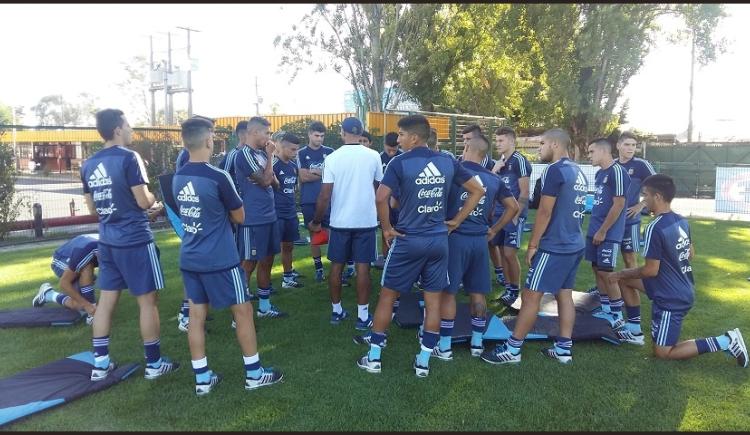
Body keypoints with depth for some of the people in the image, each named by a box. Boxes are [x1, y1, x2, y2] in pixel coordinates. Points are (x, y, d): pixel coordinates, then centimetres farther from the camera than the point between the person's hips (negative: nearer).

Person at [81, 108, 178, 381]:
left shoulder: (88, 164, 8)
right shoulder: (129, 158, -14)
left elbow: (92, 208, 15)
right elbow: (144, 202, -16)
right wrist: (156, 194, 4)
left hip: (107, 241, 7)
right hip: (135, 241, -7)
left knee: (106, 300, 13)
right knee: (148, 301, 3)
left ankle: (100, 363, 20)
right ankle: (154, 364, 12)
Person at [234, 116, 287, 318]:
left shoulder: (261, 153, 13)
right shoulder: (245, 155, -14)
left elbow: (274, 183, 15)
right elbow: (265, 180, -18)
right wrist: (270, 156, -8)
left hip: (269, 217, 9)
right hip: (253, 221, -9)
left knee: (267, 261, 14)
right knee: (248, 264, -4)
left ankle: (264, 306, 27)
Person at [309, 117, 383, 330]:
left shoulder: (333, 158, -6)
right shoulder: (373, 156, -5)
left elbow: (325, 196, -8)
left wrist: (316, 221, 4)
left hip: (340, 222, 1)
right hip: (366, 221, 0)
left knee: (336, 266, 12)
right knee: (363, 267, 4)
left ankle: (336, 311, 23)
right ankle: (363, 316, 9)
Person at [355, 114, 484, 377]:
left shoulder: (400, 162, -10)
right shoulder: (448, 162, 4)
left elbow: (381, 197, -21)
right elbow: (477, 190, 10)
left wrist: (386, 228, -7)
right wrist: (456, 221, 11)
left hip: (408, 240, -3)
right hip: (439, 240, 4)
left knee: (388, 295, 10)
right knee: (433, 300, 11)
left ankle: (373, 357, 18)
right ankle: (423, 361, 18)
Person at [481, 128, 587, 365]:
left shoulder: (555, 170, -16)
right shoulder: (579, 173, 12)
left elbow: (544, 213, -17)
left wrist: (533, 245, -11)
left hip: (554, 246, -9)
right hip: (575, 245, 9)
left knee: (530, 296, -3)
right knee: (564, 294, 14)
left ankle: (512, 349, 3)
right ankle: (564, 349, 20)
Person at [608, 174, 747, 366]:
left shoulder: (655, 228, -25)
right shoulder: (682, 221, 1)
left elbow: (651, 271, -22)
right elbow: (691, 254, 15)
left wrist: (622, 274, -6)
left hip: (671, 299, -9)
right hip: (685, 290, 9)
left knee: (662, 352, 4)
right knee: (626, 279, 17)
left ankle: (724, 341, -1)